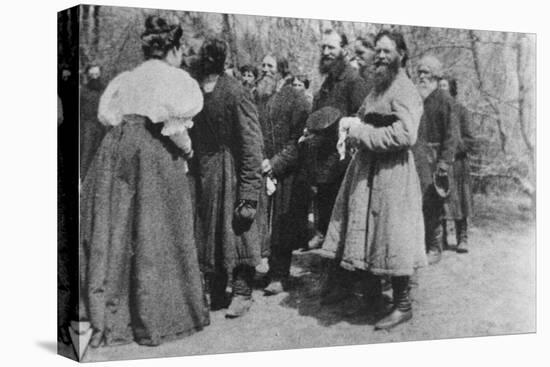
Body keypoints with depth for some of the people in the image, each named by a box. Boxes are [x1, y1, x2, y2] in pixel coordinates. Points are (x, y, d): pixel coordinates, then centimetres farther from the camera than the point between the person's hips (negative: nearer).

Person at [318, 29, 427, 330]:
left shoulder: (404, 90, -12)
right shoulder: (379, 88, 17)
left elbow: (405, 134, -24)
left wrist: (361, 132, -18)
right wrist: (353, 124, 5)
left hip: (391, 175, -9)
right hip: (366, 171, 9)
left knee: (391, 238, -4)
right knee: (366, 236, 11)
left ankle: (402, 305, 7)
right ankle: (372, 295, 23)